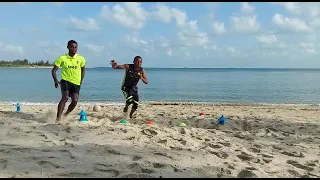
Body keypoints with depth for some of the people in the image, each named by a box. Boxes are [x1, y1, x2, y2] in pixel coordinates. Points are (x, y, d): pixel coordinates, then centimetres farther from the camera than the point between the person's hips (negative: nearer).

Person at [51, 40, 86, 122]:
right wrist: (55, 81, -14)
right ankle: (58, 118, -20)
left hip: (76, 83, 2)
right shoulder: (62, 58, -5)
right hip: (65, 81, -2)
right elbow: (54, 70, 0)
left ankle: (66, 114, 19)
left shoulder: (81, 59, 0)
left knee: (75, 101, -10)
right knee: (65, 98, -23)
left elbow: (83, 70, 17)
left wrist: (81, 81, 11)